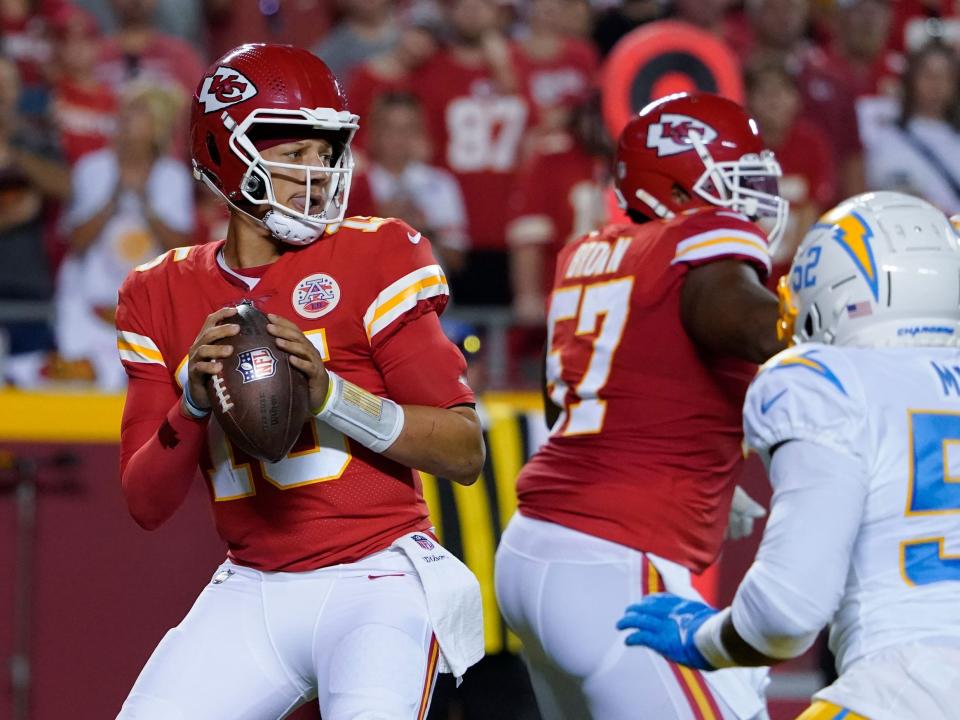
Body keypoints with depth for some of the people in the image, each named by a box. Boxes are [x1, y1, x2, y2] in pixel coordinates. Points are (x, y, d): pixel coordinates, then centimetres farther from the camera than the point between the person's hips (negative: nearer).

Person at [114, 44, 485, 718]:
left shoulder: (372, 258, -3)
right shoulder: (164, 295, 9)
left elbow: (466, 453, -8)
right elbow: (145, 504, 4)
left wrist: (332, 395, -21)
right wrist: (194, 403, -15)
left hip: (376, 580, -4)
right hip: (252, 595, 4)